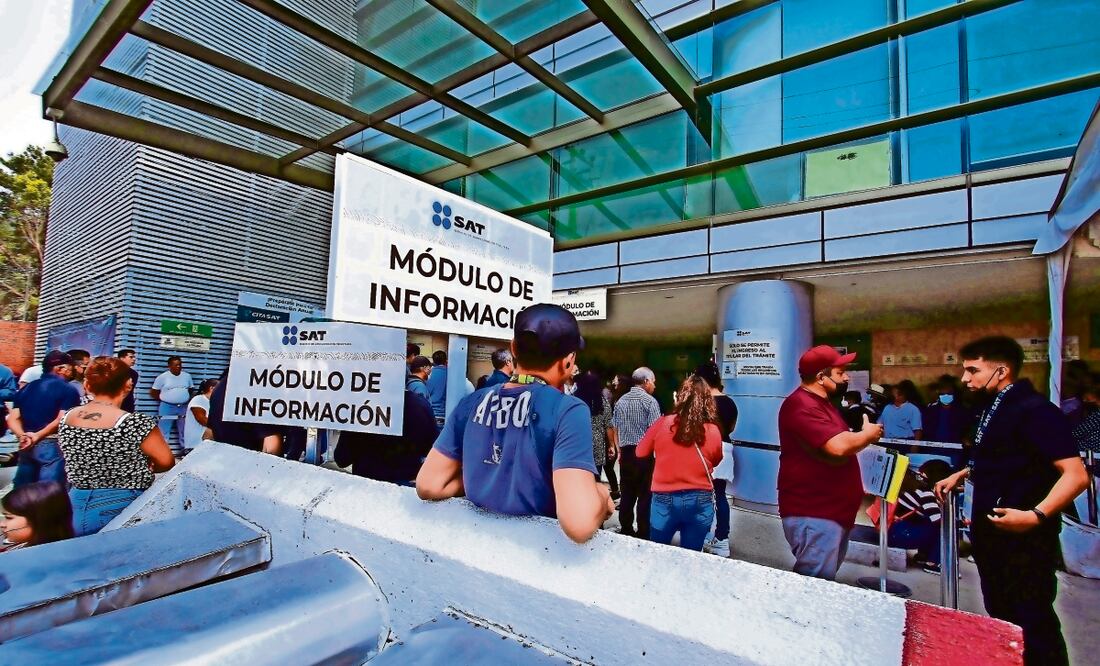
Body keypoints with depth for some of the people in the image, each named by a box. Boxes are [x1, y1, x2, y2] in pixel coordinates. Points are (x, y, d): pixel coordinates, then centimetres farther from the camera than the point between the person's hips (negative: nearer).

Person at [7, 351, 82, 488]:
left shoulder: (26, 388, 14)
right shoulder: (69, 390, -7)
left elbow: (13, 418, 5)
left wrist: (23, 436, -7)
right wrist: (38, 436, -12)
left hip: (26, 446, 7)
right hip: (52, 445, -7)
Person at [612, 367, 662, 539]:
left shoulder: (621, 401, 8)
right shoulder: (650, 401, -9)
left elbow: (615, 429, 12)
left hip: (626, 453, 5)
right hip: (645, 453, -5)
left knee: (627, 494, 13)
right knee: (645, 495, 3)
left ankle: (626, 530, 22)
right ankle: (643, 534, 9)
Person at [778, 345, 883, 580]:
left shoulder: (821, 403, 16)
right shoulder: (802, 405, -20)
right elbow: (838, 446, -29)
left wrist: (861, 435, 5)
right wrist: (868, 434, -12)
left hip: (833, 512, 11)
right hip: (813, 515, -11)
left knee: (824, 581, 19)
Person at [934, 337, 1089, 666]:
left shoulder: (1035, 410, -18)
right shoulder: (994, 408, 9)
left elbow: (1076, 475, -23)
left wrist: (1036, 516, -32)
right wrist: (961, 474, 14)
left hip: (1024, 537, -9)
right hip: (991, 533, 9)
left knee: (1032, 622, 4)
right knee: (1001, 616, 21)